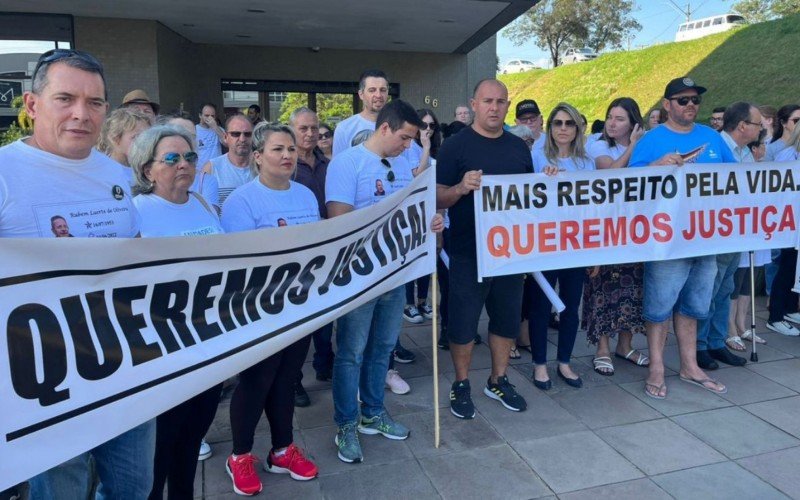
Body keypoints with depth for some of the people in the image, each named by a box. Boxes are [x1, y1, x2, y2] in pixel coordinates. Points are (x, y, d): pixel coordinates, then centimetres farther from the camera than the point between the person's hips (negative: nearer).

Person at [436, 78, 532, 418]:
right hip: (468, 253, -5)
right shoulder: (455, 145, -5)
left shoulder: (519, 147, 10)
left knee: (508, 319, 14)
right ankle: (461, 385, 24)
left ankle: (498, 381, 33)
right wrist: (461, 188, -29)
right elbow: (438, 199, -10)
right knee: (463, 321, 5)